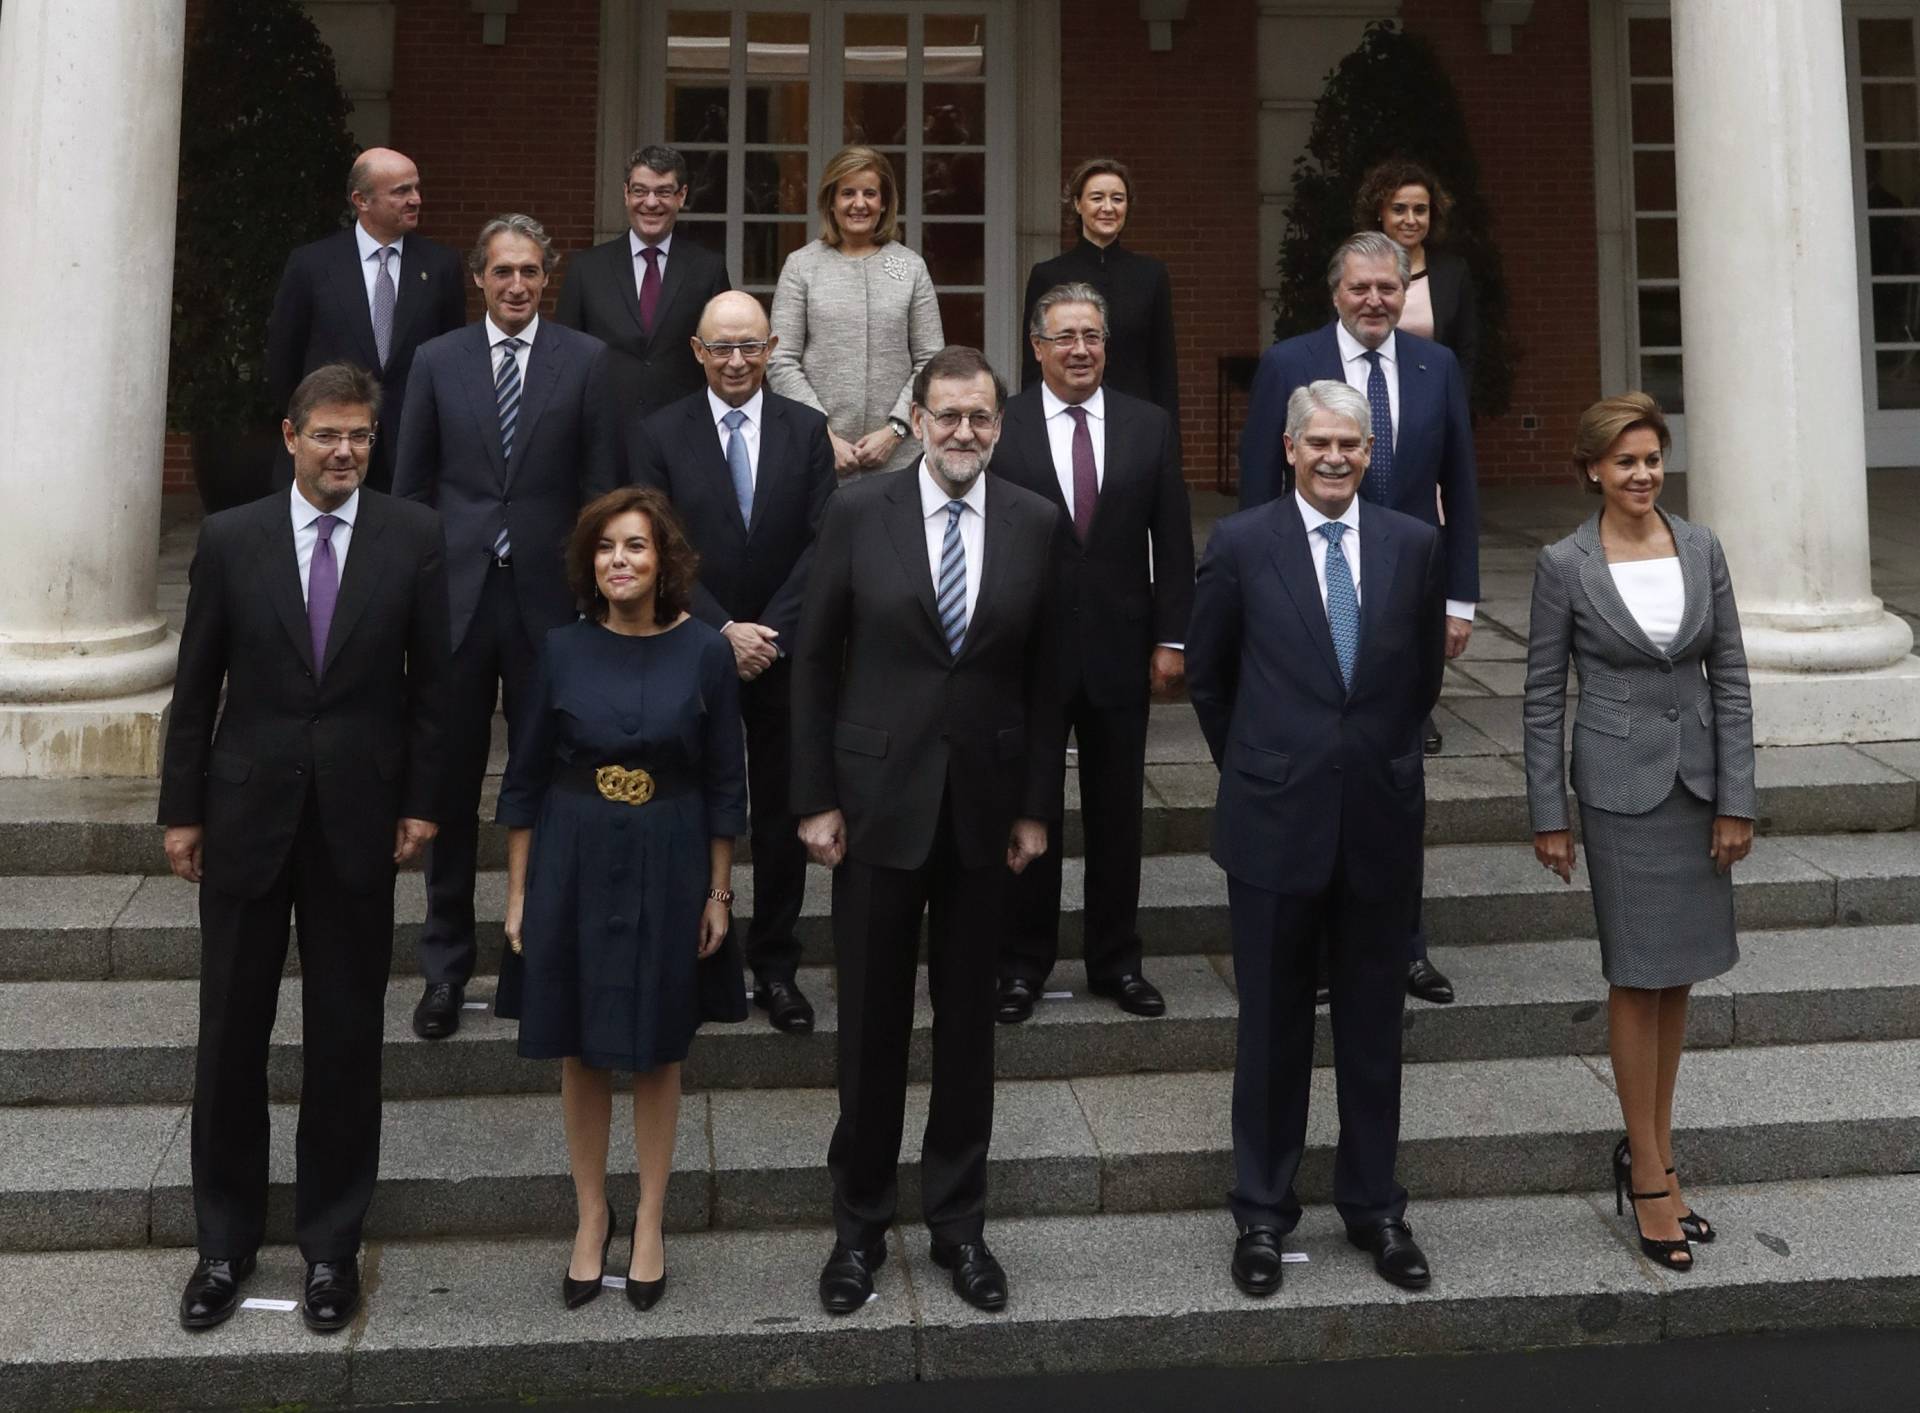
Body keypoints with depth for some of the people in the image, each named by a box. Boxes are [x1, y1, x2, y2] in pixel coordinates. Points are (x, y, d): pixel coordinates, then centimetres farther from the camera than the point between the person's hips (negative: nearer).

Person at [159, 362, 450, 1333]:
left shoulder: (413, 538, -2)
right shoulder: (230, 538, -1)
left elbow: (430, 681, 2)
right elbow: (195, 687, 3)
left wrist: (421, 801, -2)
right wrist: (181, 810, 3)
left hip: (357, 820, 0)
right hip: (246, 816, 1)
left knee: (346, 1042, 7)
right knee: (230, 1036, 9)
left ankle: (332, 1242, 22)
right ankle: (225, 1240, 25)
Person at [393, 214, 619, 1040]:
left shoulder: (586, 361, 3)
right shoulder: (437, 361, 7)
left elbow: (601, 485, 3)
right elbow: (411, 484, 9)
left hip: (546, 598, -1)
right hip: (456, 596, 1)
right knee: (450, 785, 6)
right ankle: (445, 966, 18)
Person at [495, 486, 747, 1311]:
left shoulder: (703, 652, -7)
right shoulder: (563, 650, -4)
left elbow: (725, 784, -1)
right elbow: (524, 778, 2)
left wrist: (718, 893, -1)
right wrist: (517, 893, 1)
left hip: (665, 869, -1)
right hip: (573, 864, 1)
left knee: (657, 1050, 11)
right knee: (579, 1051, 10)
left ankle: (649, 1224, 26)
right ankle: (591, 1216, 28)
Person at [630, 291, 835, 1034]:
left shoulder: (806, 430, 3)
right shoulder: (658, 436, 0)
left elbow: (821, 542, -2)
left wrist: (768, 631, -12)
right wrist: (723, 632, -14)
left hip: (784, 653, 1)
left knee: (784, 813, 7)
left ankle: (776, 966, 18)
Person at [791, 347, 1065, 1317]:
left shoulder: (1037, 523, 0)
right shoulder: (857, 512, -4)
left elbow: (1047, 674, 3)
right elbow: (815, 662, -1)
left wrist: (1037, 805, 1)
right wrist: (815, 798, -4)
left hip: (985, 803, 1)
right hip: (878, 798, -1)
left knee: (968, 1018, 11)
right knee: (871, 1019, 7)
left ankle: (958, 1221, 25)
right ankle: (860, 1222, 23)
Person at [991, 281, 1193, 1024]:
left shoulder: (1149, 426, 3)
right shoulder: (999, 427, -4)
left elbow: (1172, 541, 4)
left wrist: (1171, 637, -1)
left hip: (1122, 648, 2)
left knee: (1117, 813, 11)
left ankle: (1116, 960, 24)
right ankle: (1023, 963, 21)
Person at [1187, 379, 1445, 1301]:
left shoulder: (1414, 545, 3)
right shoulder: (1242, 544, -3)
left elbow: (1424, 673, 14)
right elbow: (1206, 676, 7)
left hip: (1382, 819, 2)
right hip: (1276, 820, -2)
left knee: (1374, 1025, 12)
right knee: (1273, 1027, 8)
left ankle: (1374, 1207, 27)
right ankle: (1263, 1214, 22)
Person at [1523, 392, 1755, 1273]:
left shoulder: (1701, 548, 2)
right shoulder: (1564, 566, -7)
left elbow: (1730, 678, 3)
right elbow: (1543, 697, -3)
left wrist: (1737, 800, -1)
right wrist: (1547, 816, -5)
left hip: (1698, 774, 4)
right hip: (1622, 779, -4)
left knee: (1677, 975, 11)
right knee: (1638, 977, 1)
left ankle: (1650, 1150, 24)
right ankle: (1649, 1173, 11)